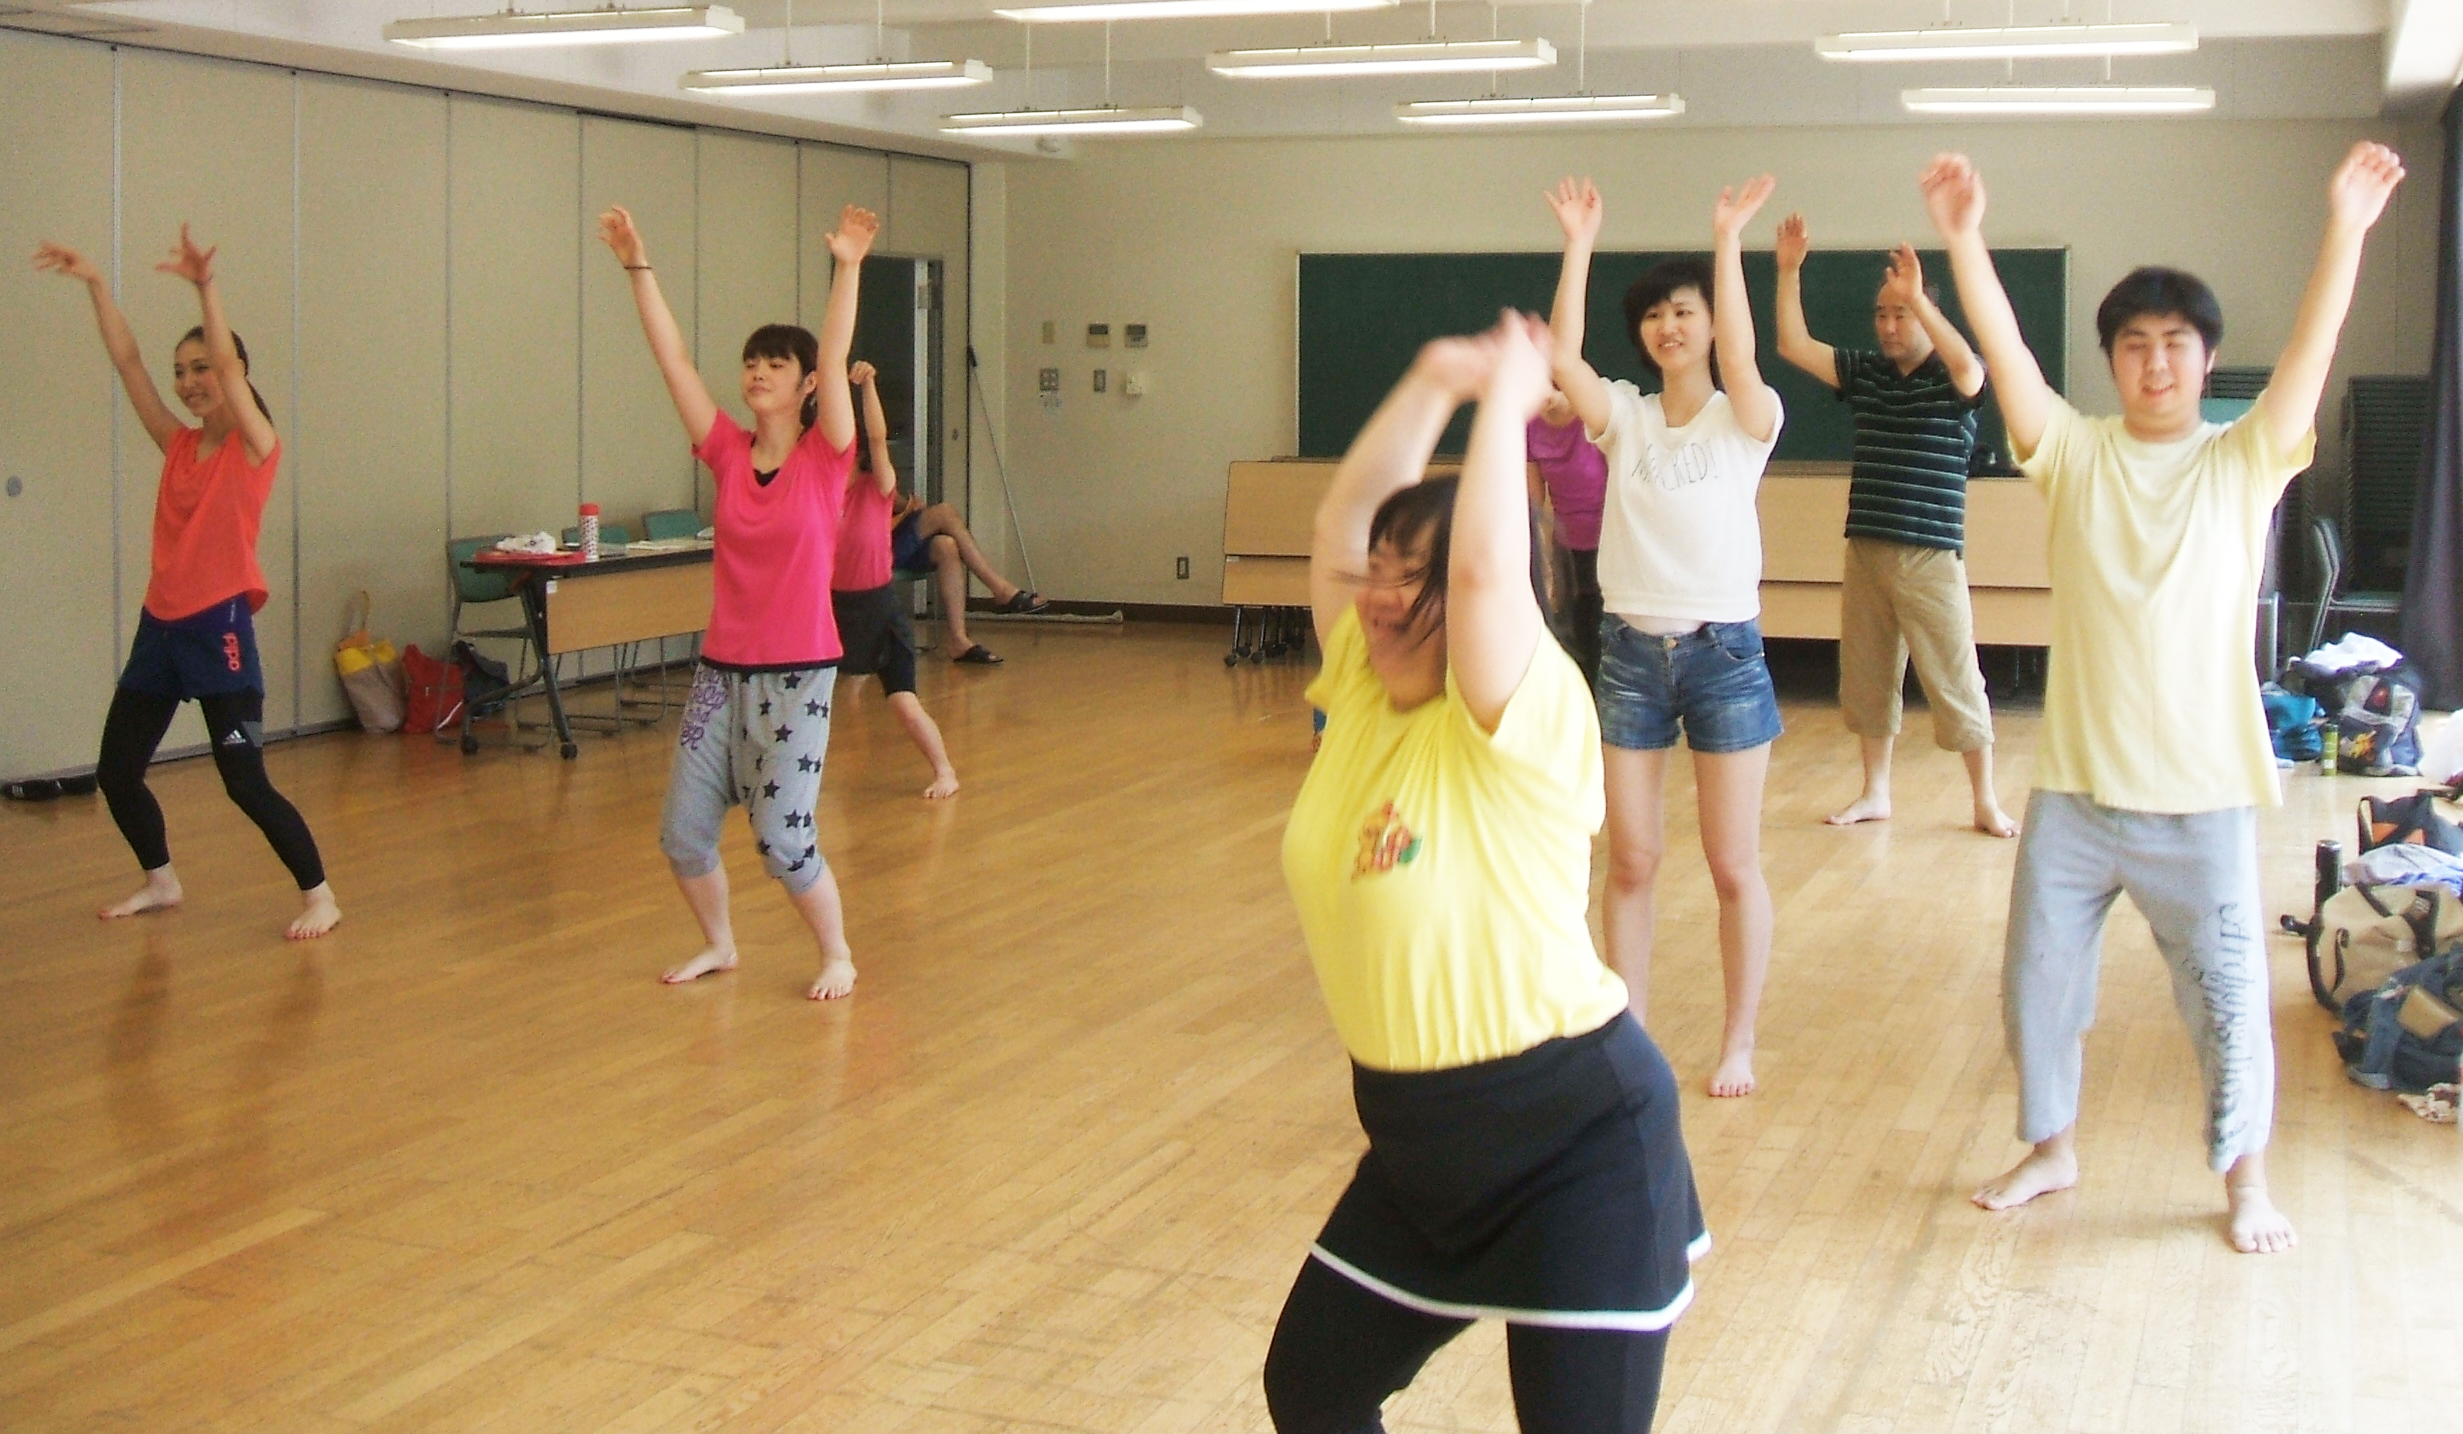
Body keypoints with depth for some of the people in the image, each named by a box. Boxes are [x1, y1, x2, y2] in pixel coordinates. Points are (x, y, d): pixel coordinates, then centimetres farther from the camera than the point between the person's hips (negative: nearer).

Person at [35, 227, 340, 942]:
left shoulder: (255, 447, -5)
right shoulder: (178, 446, 10)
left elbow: (228, 360, -18)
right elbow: (127, 360, 6)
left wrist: (204, 285, -28)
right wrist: (94, 284, 0)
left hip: (219, 627, -7)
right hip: (160, 625, 7)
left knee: (246, 783, -8)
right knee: (115, 772, 12)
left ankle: (319, 895, 5)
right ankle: (161, 880, 32)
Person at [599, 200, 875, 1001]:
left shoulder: (826, 458, -5)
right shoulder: (728, 455, 3)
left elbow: (833, 360, -18)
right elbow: (673, 360, -1)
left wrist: (848, 267, -27)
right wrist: (636, 266, -6)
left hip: (797, 676, -5)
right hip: (721, 669, 5)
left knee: (782, 839, -6)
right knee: (682, 833, 6)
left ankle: (838, 956, 18)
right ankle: (718, 944, 31)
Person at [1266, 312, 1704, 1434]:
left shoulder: (1522, 723, -18)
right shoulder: (1361, 696, 2)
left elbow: (1487, 564, -33)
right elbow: (1340, 521, 0)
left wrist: (1507, 396, -20)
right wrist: (1435, 382, -3)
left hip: (1573, 1140, -7)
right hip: (1418, 1143, 8)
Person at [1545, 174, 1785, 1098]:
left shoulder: (1746, 420, -3)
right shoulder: (1624, 417, 4)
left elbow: (1738, 356, -24)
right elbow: (1562, 357, -13)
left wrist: (1728, 239, -27)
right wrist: (1578, 246, -17)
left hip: (1723, 650, -2)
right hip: (1632, 649, 3)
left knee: (1734, 865, 4)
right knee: (1630, 860, 7)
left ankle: (1738, 1046, 17)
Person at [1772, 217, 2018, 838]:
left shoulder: (1954, 379, -5)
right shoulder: (1864, 371, 9)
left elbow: (1970, 369, -28)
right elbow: (1794, 346, 4)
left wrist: (1917, 298, -36)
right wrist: (1789, 272, -6)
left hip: (1931, 558, -5)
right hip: (1865, 552, 5)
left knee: (1956, 683, -1)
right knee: (1868, 678, 12)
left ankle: (1986, 802, 10)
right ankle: (1875, 794, 24)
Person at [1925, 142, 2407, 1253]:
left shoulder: (2243, 463, -1)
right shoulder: (2074, 456, 1)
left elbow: (2310, 355, -16)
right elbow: (2003, 352, -12)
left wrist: (2345, 229, -30)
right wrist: (1962, 238, -26)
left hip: (2202, 793, -2)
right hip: (2075, 784, 2)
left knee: (2226, 994, 6)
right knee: (2037, 976, 12)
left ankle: (2246, 1177, 27)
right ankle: (2052, 1148, 34)